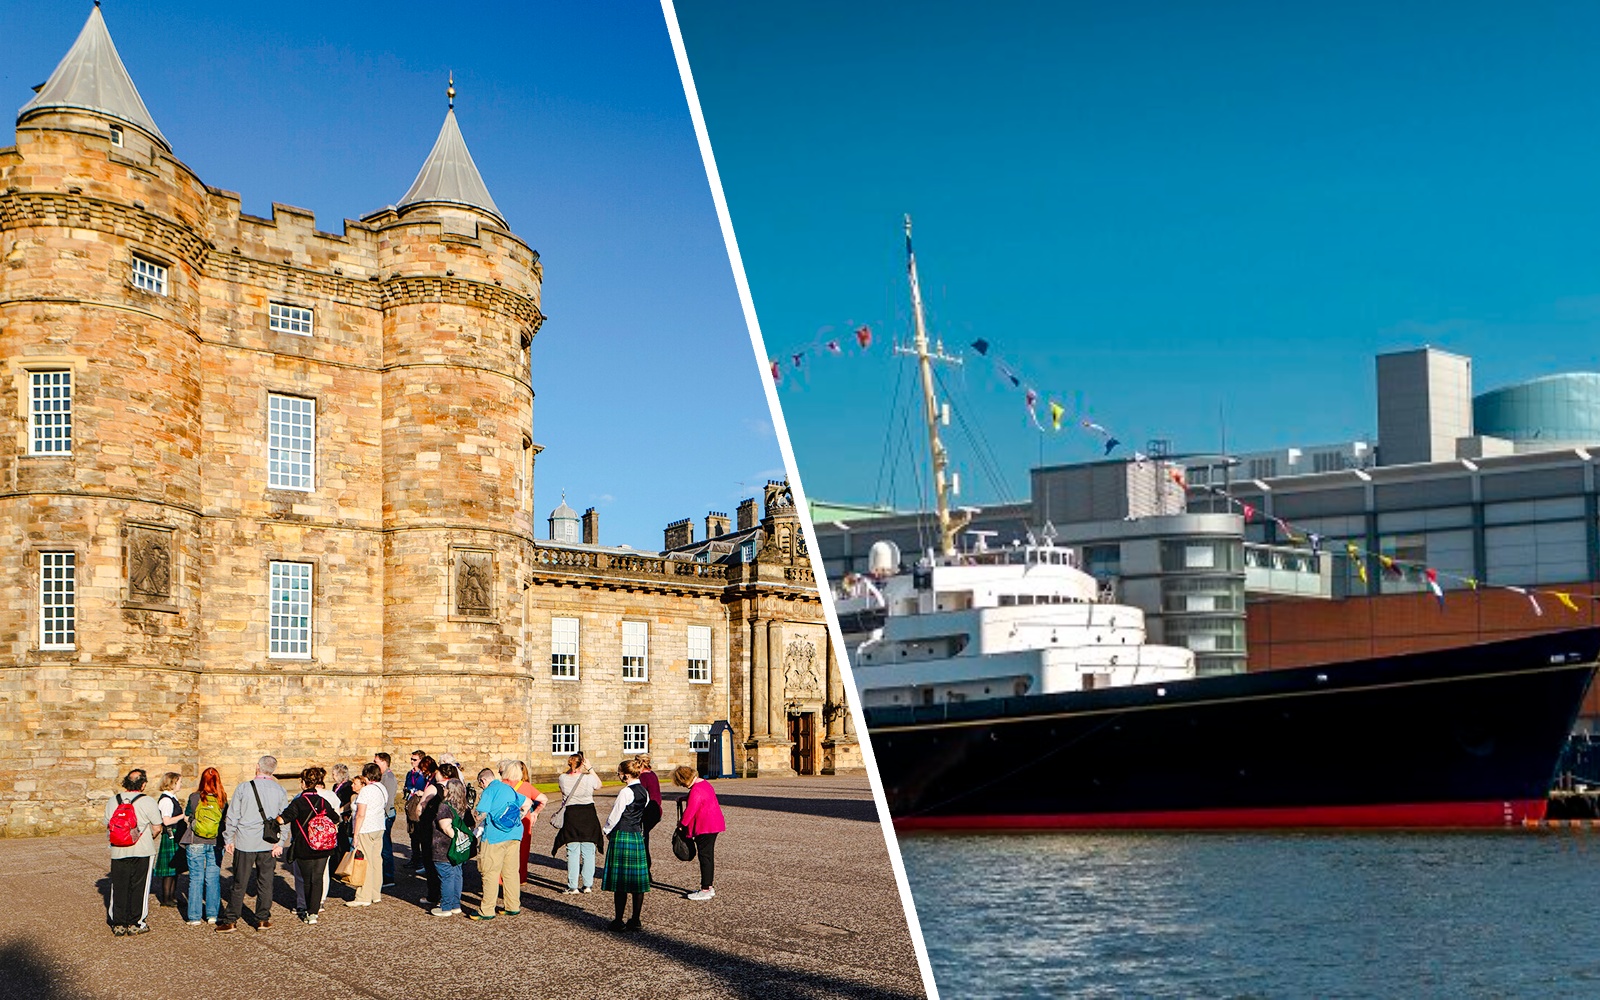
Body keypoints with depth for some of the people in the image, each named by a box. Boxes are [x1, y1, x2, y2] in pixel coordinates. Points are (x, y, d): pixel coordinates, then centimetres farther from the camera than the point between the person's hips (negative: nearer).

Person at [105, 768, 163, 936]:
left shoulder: (112, 801, 3)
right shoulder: (147, 802, -9)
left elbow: (107, 826, 9)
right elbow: (157, 828, -5)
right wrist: (151, 838, 15)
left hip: (118, 852, 3)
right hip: (142, 852, -3)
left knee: (119, 887, 10)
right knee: (138, 887, 5)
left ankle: (118, 924, 12)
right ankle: (135, 924, 8)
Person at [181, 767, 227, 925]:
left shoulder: (194, 798, -7)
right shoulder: (222, 800, -4)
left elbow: (187, 813, 11)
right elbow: (226, 820, 4)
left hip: (196, 843, -1)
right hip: (215, 844, 1)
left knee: (196, 879, 4)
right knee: (213, 879, 8)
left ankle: (195, 917, 5)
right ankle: (212, 915, 11)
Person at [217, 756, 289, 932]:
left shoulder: (243, 788, -4)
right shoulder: (280, 790, 2)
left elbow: (232, 816, -2)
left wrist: (228, 840, 6)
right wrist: (280, 843, 5)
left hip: (245, 843, -1)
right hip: (269, 844, 1)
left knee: (239, 884, 5)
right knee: (265, 883, 9)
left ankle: (230, 920, 9)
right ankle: (263, 919, 13)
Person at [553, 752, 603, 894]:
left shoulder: (563, 779, -8)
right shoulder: (589, 778, -10)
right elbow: (599, 785, 13)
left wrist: (571, 770, 14)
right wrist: (590, 769, 12)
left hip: (571, 815, 0)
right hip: (588, 815, 0)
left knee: (572, 852, 4)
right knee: (588, 852, 7)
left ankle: (572, 886, 3)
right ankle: (588, 885, 10)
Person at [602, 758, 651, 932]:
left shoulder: (626, 792, -15)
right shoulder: (644, 792, 8)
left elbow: (615, 816, -11)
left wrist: (608, 830, 6)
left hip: (622, 836, -7)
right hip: (638, 836, 7)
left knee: (620, 880, -1)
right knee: (637, 878, 8)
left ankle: (619, 921, 4)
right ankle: (635, 920, 12)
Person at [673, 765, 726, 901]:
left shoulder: (696, 790, -21)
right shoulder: (704, 783, 11)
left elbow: (690, 811, -20)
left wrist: (681, 822, -4)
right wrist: (686, 798, 21)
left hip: (705, 828, -10)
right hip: (713, 825, 10)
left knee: (705, 856, -5)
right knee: (708, 856, 15)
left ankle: (705, 890, -3)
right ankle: (708, 887, 22)